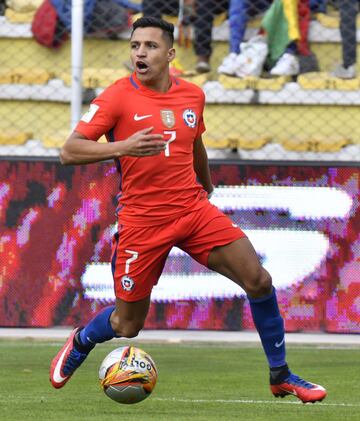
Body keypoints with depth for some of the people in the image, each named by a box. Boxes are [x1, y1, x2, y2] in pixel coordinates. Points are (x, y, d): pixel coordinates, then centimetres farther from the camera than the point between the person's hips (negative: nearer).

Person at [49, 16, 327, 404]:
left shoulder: (192, 95, 7)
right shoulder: (118, 96, -9)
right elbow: (69, 152, -14)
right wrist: (123, 147, -28)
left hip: (194, 209, 4)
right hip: (142, 221, -4)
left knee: (259, 281, -9)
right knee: (127, 325, 3)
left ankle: (280, 376, 6)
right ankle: (80, 343, 39)